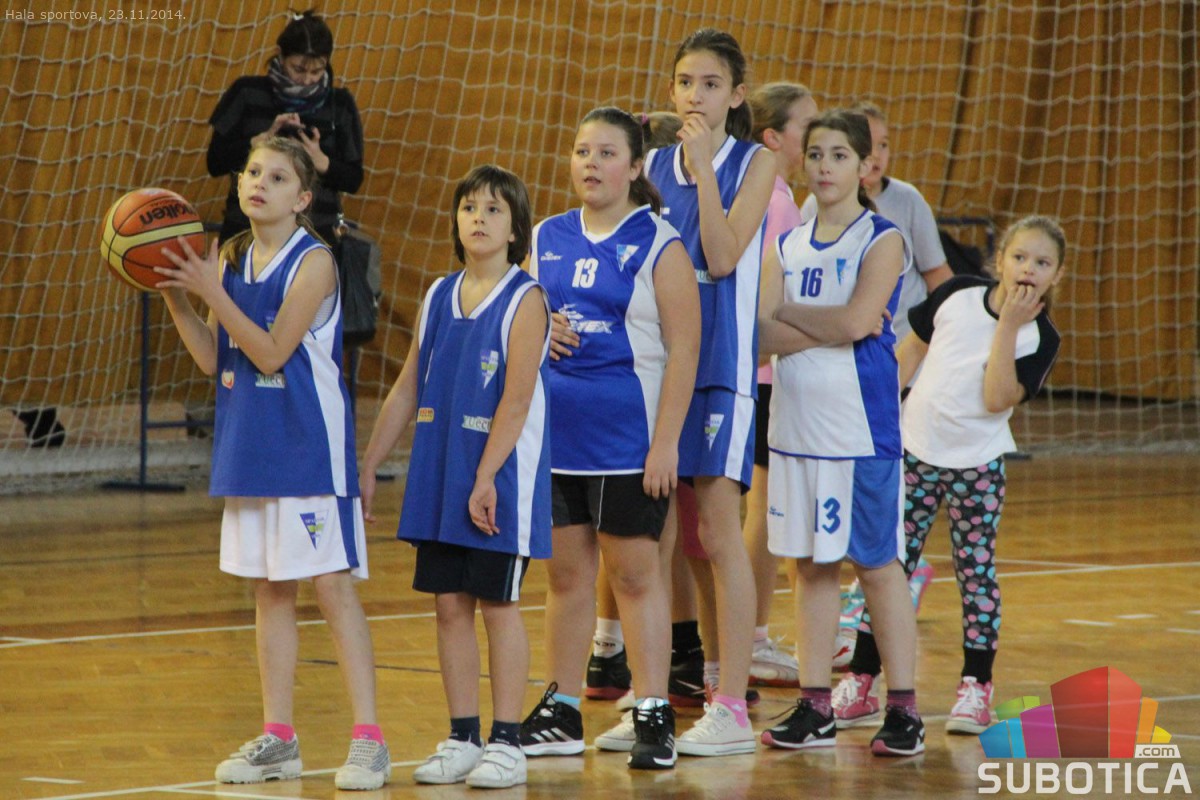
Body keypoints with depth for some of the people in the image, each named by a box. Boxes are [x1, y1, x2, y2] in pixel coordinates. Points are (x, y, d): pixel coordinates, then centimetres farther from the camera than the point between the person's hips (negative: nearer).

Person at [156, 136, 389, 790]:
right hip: (249, 443, 7)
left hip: (309, 446, -7)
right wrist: (173, 294, -2)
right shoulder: (229, 258, 8)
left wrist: (212, 292, -20)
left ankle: (367, 740, -5)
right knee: (269, 588, 11)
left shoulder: (313, 262, -12)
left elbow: (271, 350, -18)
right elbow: (212, 359, 8)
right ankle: (277, 740, 17)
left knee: (332, 584, -7)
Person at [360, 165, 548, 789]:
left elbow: (516, 399, -15)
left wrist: (486, 477, -22)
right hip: (438, 476, 6)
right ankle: (462, 739, 15)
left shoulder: (524, 300, -7)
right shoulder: (439, 297, 10)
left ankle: (505, 742, 6)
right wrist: (368, 466, 13)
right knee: (448, 603, 7)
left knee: (498, 603, 0)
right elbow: (407, 391, 15)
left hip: (500, 478, -6)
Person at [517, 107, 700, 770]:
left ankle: (652, 716, 4)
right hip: (555, 434, 5)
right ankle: (560, 714, 16)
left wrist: (665, 441, -14)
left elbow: (683, 349, -8)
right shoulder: (545, 241, 9)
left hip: (628, 440, -5)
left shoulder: (660, 246, -5)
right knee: (566, 572, 9)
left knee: (634, 571, -1)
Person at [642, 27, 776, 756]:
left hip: (721, 361, -5)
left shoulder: (754, 163, -2)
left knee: (719, 530, -8)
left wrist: (704, 167, -14)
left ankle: (731, 709, -7)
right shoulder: (654, 166, 11)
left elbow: (722, 258, -15)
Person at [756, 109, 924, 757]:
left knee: (877, 562, -2)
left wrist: (792, 314, -5)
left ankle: (904, 709, 2)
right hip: (796, 419, 5)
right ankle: (814, 707, 13)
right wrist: (830, 327, -15)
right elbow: (766, 332, -2)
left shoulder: (883, 241, -3)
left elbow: (856, 321, -17)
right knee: (811, 563, 8)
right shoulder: (788, 246, 11)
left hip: (860, 423, -5)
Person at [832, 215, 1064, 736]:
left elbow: (997, 399, -20)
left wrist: (1008, 327, -22)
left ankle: (976, 687, 12)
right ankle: (858, 683, 8)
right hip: (915, 450, 2)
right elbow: (914, 346, 11)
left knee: (976, 571, 1)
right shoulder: (958, 294, -2)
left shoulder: (1039, 337, -9)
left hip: (976, 466, -2)